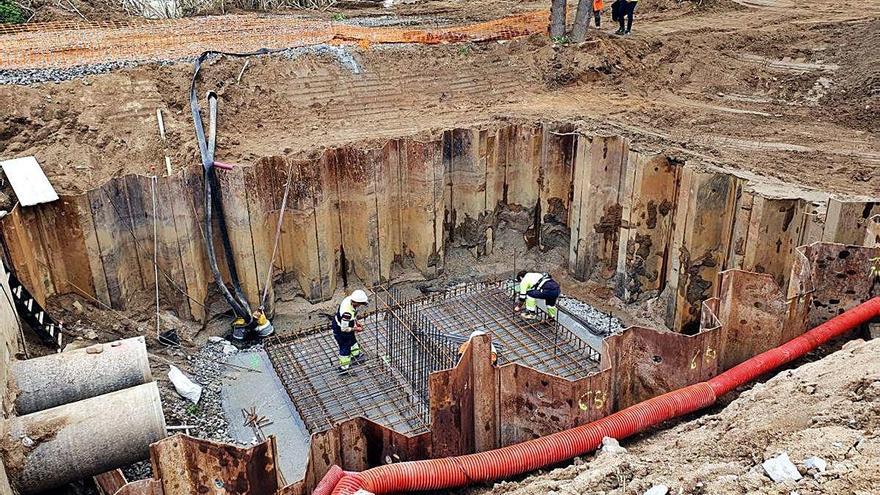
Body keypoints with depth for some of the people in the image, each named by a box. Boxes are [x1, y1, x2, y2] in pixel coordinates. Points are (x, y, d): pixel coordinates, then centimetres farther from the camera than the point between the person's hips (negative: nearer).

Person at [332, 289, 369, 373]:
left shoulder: (350, 299, -20)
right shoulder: (347, 313, -44)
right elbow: (344, 328, -30)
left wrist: (356, 322, 2)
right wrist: (356, 329, -18)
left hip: (347, 324, 9)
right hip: (340, 329, -9)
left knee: (353, 340, 29)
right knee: (345, 347, 9)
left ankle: (356, 355, 55)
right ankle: (343, 367, 28)